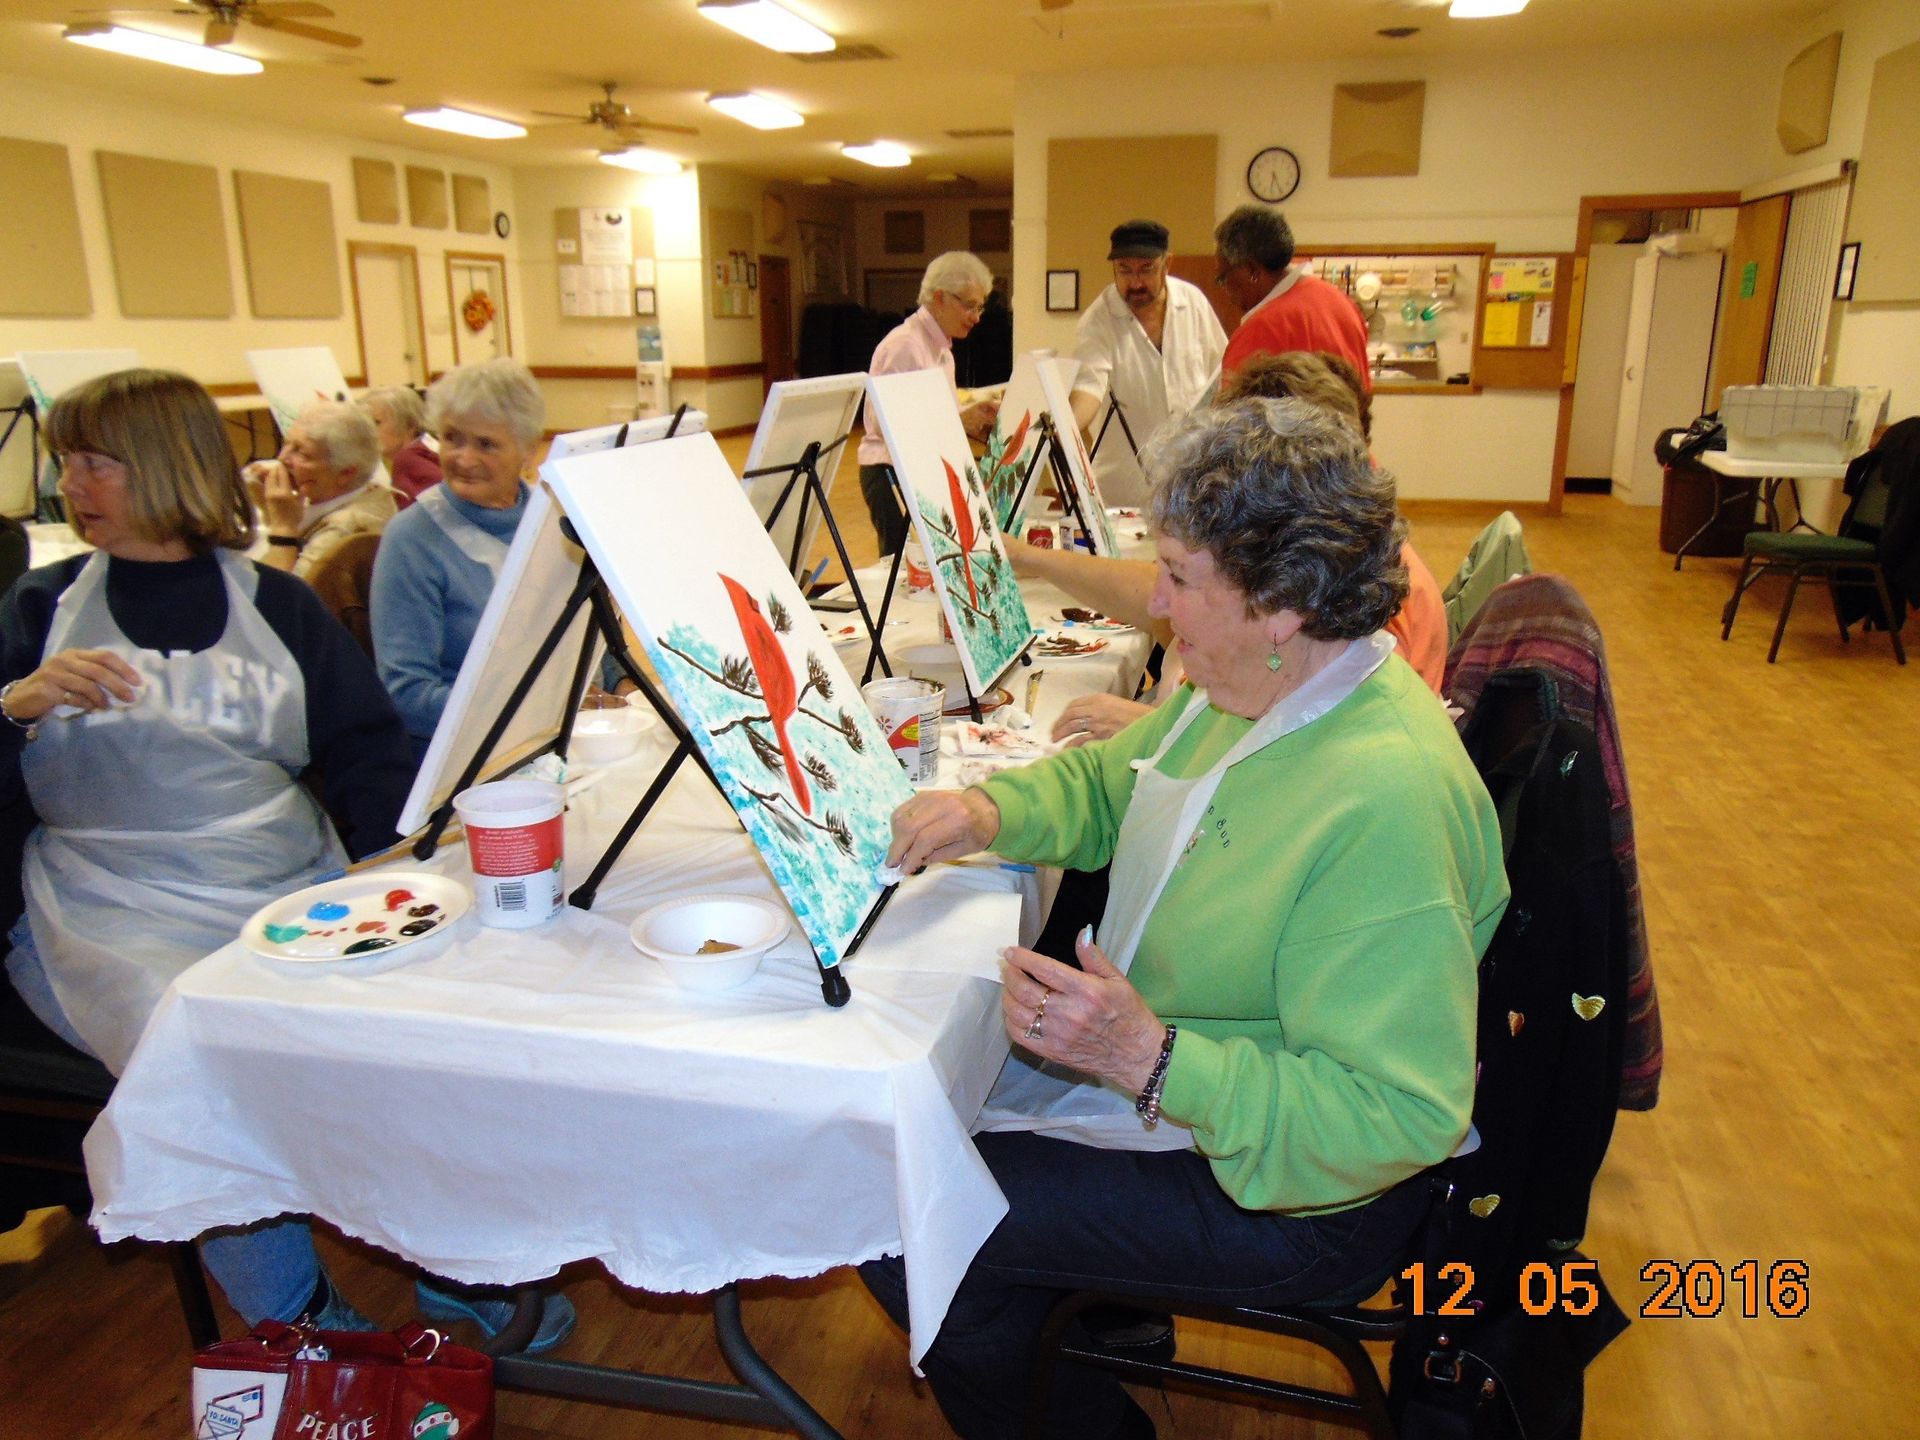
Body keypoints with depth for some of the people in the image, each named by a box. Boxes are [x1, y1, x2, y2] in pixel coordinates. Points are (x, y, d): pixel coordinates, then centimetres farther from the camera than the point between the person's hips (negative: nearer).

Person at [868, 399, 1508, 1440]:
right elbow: (1106, 784, 13)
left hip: (1284, 1184, -9)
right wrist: (994, 809, -6)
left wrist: (1150, 1060, -36)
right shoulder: (1251, 687, -2)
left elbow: (1394, 1118, -31)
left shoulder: (1386, 806, -32)